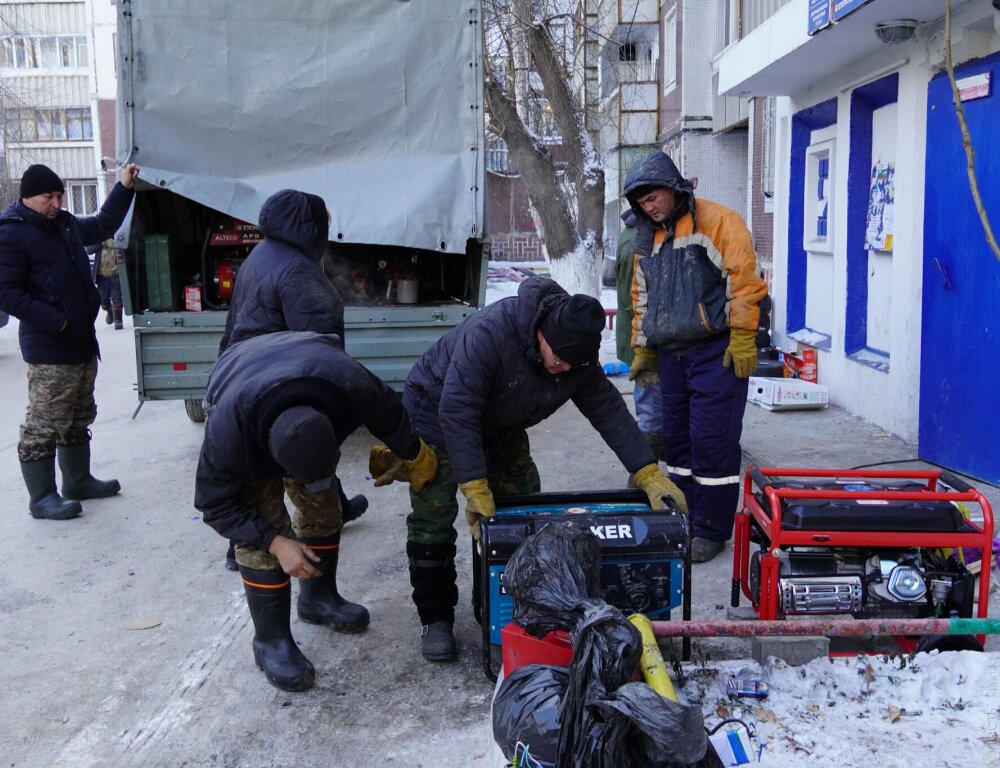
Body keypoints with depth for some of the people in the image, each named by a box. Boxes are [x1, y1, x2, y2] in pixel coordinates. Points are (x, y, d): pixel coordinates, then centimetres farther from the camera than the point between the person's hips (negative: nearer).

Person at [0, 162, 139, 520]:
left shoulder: (64, 224, 13)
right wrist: (55, 321, -21)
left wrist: (124, 188, 21)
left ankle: (78, 481, 30)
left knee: (79, 419, 18)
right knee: (44, 425, -4)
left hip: (82, 342, 9)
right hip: (48, 350, -9)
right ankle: (42, 498, 4)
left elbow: (104, 225, 31)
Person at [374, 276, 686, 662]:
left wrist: (649, 475, -20)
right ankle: (435, 620, 0)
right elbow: (457, 413, -40)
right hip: (436, 409, -6)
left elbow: (608, 410, -14)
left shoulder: (578, 354, -18)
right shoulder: (489, 333, -39)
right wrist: (475, 488, -41)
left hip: (499, 424, 7)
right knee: (433, 516, -12)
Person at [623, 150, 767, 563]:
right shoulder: (649, 239, 15)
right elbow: (642, 297, 22)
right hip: (672, 354, 8)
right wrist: (642, 348, 19)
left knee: (712, 441, -5)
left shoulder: (717, 221, -7)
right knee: (677, 439, 13)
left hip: (715, 352, -7)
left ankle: (712, 530, 6)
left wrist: (742, 340, -17)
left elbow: (744, 280, -14)